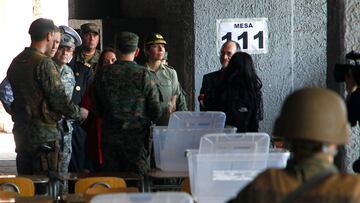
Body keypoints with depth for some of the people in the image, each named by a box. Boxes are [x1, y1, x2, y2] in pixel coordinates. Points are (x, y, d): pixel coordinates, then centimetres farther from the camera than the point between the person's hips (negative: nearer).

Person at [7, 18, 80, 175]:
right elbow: (59, 99, -16)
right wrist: (79, 113, 0)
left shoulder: (16, 62, 10)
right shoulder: (44, 63, -15)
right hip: (43, 134, -8)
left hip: (21, 132, 8)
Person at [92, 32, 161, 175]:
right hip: (137, 137, -2)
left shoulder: (102, 74, -2)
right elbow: (156, 112, -7)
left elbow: (96, 110, 6)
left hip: (109, 138, 2)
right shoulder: (143, 75, -10)